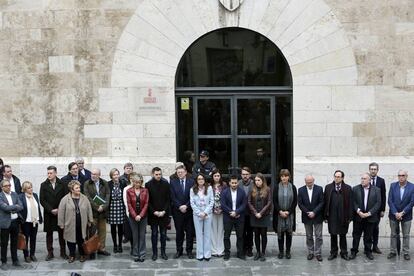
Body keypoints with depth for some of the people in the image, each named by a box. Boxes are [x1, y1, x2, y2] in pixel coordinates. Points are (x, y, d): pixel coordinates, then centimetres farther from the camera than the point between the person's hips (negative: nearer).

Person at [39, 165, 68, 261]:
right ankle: (50, 253, 11)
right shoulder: (43, 185, 2)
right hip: (48, 214, 0)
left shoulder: (62, 184, 1)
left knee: (61, 233, 4)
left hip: (61, 213, 0)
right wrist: (51, 210, -10)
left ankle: (63, 252, 12)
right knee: (49, 233, 4)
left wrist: (59, 209, -9)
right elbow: (42, 200, -2)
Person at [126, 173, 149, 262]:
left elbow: (146, 204, -3)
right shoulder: (129, 191, -1)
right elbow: (129, 204, -3)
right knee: (135, 236, 5)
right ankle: (135, 255, 12)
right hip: (133, 216, 0)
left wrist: (140, 215, -12)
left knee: (142, 235, 3)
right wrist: (135, 215, -12)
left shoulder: (145, 191, 1)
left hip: (143, 216, 0)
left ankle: (142, 255, 8)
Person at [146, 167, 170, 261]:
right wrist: (154, 211, -9)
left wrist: (164, 211, -9)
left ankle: (163, 252, 14)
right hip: (153, 214, -1)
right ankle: (154, 253, 12)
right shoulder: (148, 185, -1)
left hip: (164, 213, 1)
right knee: (154, 233, 5)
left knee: (163, 233, 5)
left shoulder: (166, 184, 1)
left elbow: (168, 199, 1)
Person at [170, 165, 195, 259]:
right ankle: (179, 250, 15)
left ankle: (189, 251, 12)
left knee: (190, 232, 3)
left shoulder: (191, 182, 3)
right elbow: (173, 197, -2)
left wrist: (186, 206, -11)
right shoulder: (173, 182, 4)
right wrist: (180, 206, -11)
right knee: (179, 231, 6)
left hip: (189, 210, 0)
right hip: (177, 211, 0)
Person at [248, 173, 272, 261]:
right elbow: (249, 202, 1)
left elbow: (269, 203, -6)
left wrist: (261, 213, -11)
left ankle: (263, 253, 11)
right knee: (256, 234, 7)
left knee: (263, 234, 3)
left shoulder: (267, 190, -2)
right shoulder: (252, 190, 4)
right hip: (254, 216, 2)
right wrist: (255, 213, -9)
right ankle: (258, 252, 16)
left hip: (264, 216, -2)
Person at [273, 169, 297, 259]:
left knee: (289, 233, 4)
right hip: (279, 214, 0)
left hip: (290, 214, 0)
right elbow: (274, 201, 0)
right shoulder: (276, 187, 1)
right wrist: (280, 211, -11)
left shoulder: (292, 187, 2)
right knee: (280, 233, 3)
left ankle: (288, 252, 14)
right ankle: (281, 251, 13)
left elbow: (295, 201, 1)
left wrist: (288, 211, -9)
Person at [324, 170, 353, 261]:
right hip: (332, 216, 1)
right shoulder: (328, 187, 3)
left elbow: (350, 203, -2)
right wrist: (325, 215, -2)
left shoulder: (348, 188, -1)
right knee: (333, 235, 10)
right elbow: (325, 202, 2)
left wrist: (349, 217, -6)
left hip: (343, 216, -1)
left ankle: (344, 253, 20)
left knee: (343, 235, 9)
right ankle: (333, 252, 20)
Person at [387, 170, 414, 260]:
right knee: (393, 234, 10)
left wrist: (402, 213, -16)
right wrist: (395, 213, -15)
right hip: (394, 215, 1)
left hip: (406, 215, -1)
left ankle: (406, 253, 17)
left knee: (406, 235, 7)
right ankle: (393, 252, 19)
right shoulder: (393, 185, -4)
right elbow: (390, 201, -6)